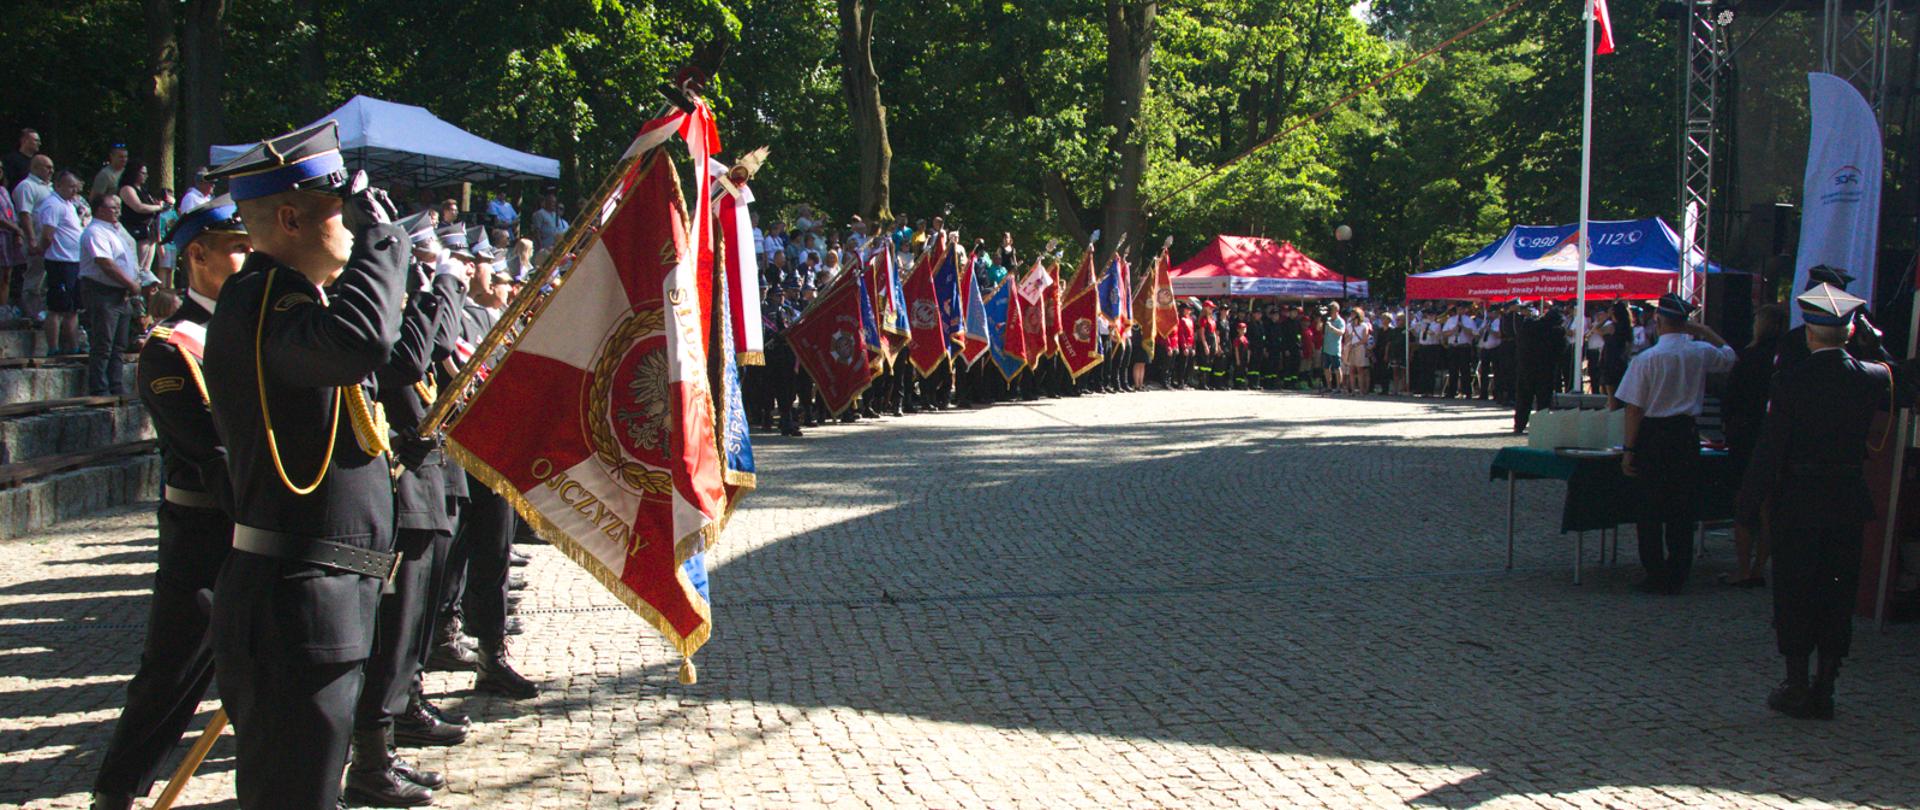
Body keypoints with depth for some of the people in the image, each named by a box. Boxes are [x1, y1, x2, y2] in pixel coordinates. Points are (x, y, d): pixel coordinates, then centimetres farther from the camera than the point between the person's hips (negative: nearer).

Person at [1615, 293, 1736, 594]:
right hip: (1686, 434, 3)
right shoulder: (1701, 353, -3)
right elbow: (1730, 357, 21)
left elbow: (1634, 408, -11)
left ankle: (1656, 577, 6)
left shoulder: (1646, 359, -12)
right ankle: (1677, 577, 13)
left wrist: (1629, 449, -6)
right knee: (1683, 510, 10)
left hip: (1653, 435, -3)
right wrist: (1704, 330, 17)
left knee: (1651, 509, 5)